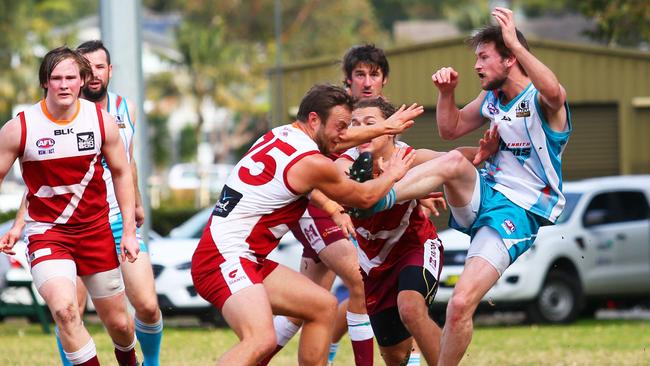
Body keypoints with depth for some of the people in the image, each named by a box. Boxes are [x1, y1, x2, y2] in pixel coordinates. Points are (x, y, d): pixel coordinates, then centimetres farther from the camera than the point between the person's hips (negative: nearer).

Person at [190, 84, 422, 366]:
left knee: (323, 306, 17)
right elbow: (365, 197, 7)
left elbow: (331, 142, 36)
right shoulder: (312, 163, -12)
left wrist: (384, 128, 45)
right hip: (225, 258, -10)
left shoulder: (279, 135, 13)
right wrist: (392, 175, 27)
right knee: (261, 340, -32)